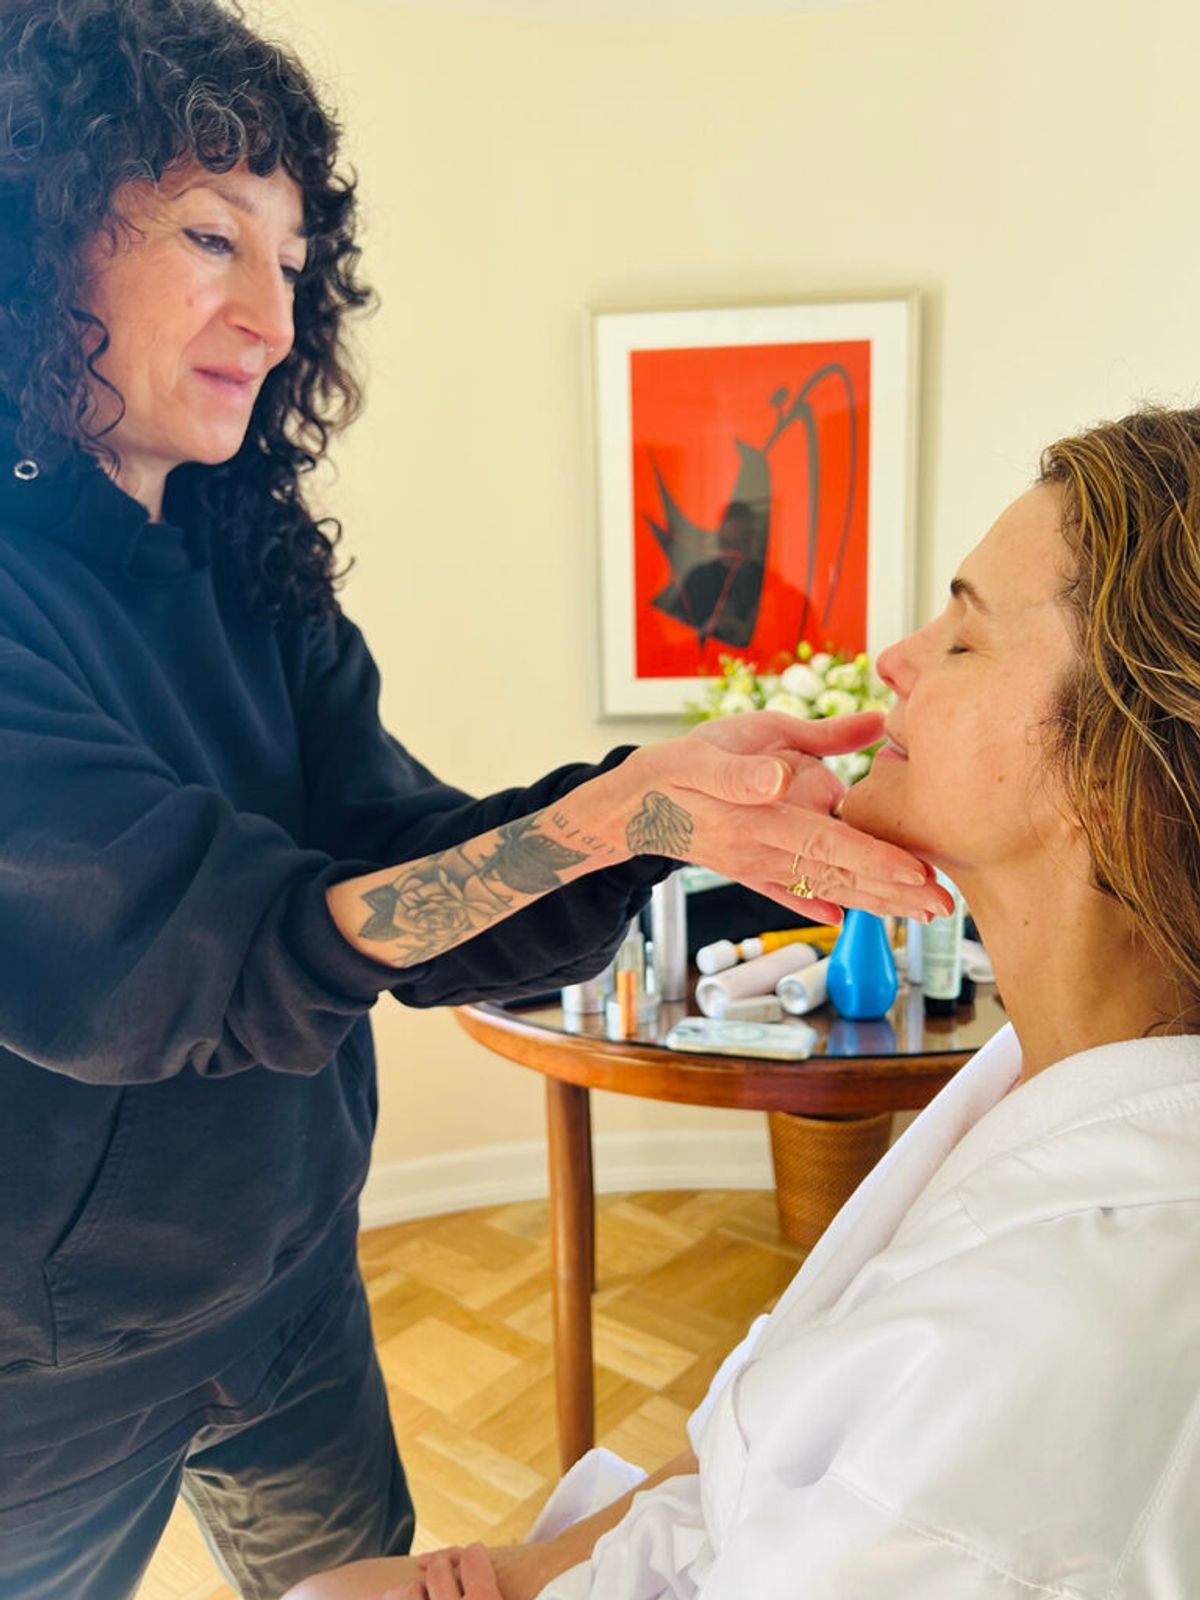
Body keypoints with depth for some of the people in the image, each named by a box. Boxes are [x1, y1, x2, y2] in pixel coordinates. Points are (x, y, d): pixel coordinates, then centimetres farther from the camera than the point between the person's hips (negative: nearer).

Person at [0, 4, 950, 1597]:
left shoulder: (245, 579, -3)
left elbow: (403, 868, -12)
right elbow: (195, 959, -30)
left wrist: (679, 800, -28)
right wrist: (616, 811, -35)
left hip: (287, 1282, 6)